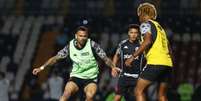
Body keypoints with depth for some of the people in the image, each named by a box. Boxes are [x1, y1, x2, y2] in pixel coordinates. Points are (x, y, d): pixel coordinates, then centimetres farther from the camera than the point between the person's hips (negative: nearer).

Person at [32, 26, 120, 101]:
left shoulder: (92, 45, -12)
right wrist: (42, 67, -5)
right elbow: (56, 58, 2)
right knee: (66, 93, -23)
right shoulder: (70, 46, -5)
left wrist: (113, 67, -24)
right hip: (76, 76, 1)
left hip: (91, 78, -1)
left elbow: (105, 58, -7)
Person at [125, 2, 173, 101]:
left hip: (155, 62, -8)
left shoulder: (146, 24, 3)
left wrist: (133, 57, -13)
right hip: (168, 63, 8)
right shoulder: (159, 26, 26)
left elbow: (148, 41, -15)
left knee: (139, 90, -4)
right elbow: (169, 48, 24)